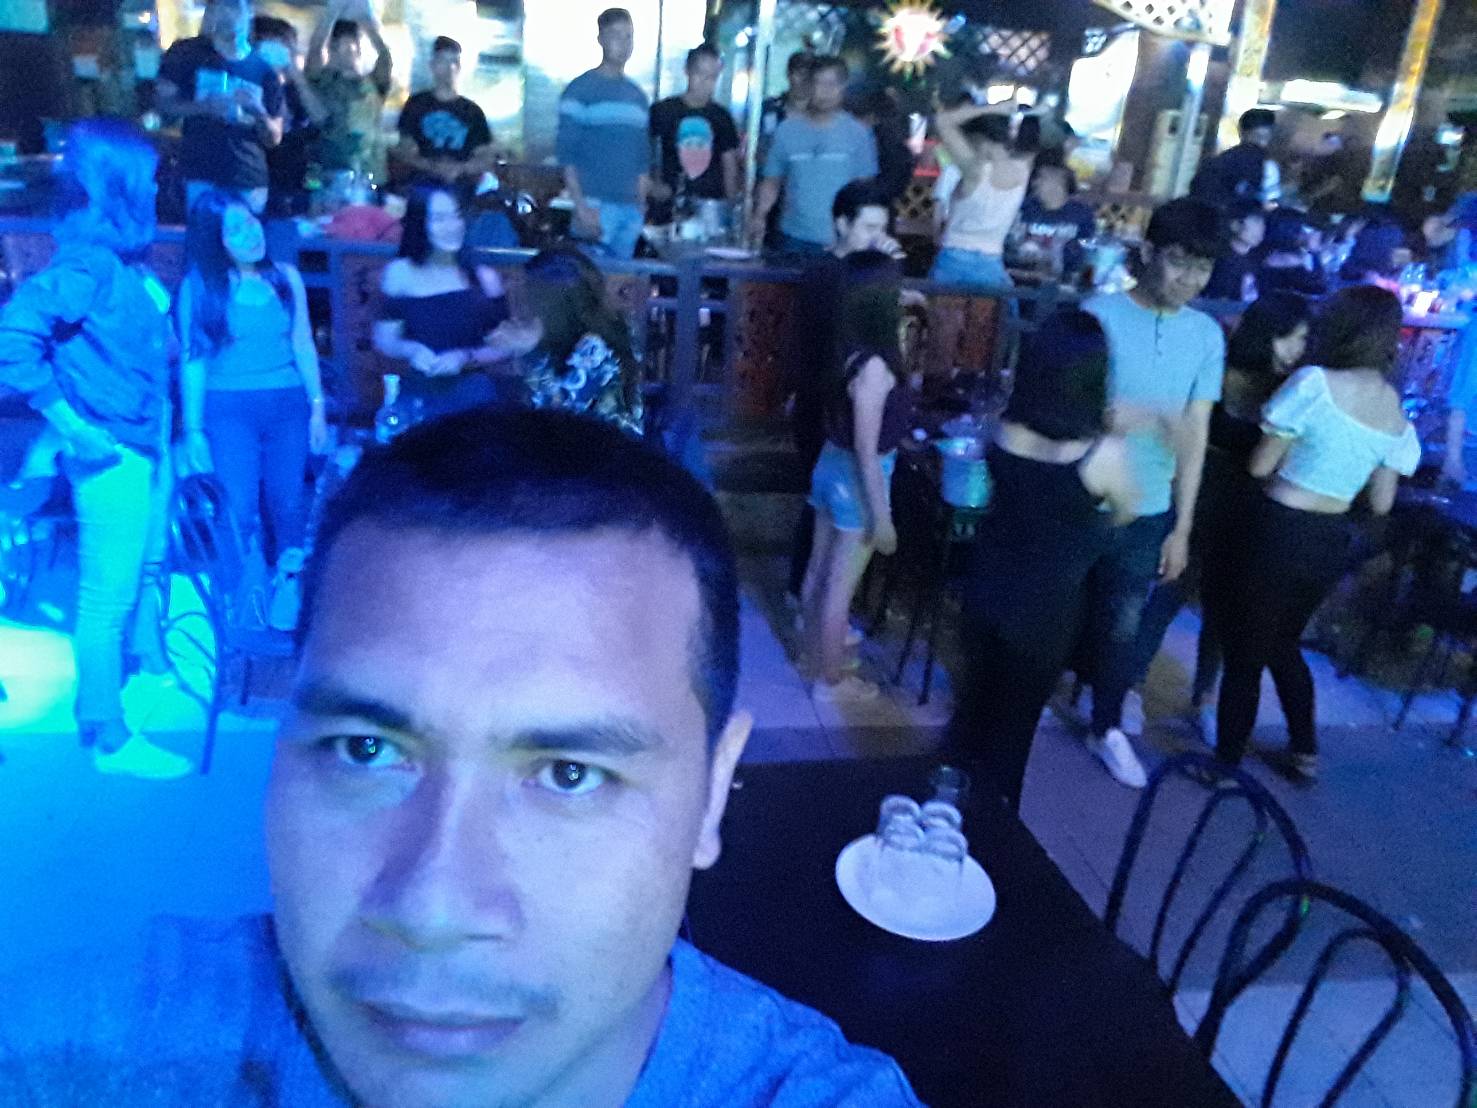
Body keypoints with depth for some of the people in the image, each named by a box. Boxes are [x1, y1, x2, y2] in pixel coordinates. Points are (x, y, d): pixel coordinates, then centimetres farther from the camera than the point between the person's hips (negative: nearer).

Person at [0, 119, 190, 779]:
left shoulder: (123, 254, 8)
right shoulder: (88, 260, -19)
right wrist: (68, 421, -23)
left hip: (148, 442, 9)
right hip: (112, 453, -9)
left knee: (148, 566, 25)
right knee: (108, 596, 0)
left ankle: (150, 662, 47)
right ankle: (110, 739, 12)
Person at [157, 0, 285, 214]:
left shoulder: (263, 69, 8)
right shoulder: (186, 53, 6)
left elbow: (273, 139, 9)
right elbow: (164, 104, 0)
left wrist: (258, 112, -11)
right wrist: (206, 107, -16)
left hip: (250, 181, 1)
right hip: (200, 176, -1)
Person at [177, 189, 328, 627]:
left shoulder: (286, 278, 8)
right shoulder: (198, 288, -1)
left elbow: (304, 345, 11)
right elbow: (192, 362, -1)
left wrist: (317, 408, 6)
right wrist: (193, 431, -3)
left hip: (288, 406, 2)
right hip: (228, 410, -2)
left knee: (288, 506, 1)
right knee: (239, 513, -3)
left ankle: (287, 591, 15)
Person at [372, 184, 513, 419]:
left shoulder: (484, 277, 3)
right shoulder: (399, 273, 3)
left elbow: (503, 347, 5)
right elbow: (384, 340, 6)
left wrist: (465, 358, -12)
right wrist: (412, 350, -15)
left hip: (473, 393, 0)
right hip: (419, 395, 0)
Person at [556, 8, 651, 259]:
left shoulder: (638, 95, 17)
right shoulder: (581, 90, 1)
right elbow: (566, 153, -5)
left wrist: (641, 205, 12)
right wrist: (581, 207, -14)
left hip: (632, 210, 5)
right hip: (595, 206, -5)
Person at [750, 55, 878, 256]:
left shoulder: (857, 133, 2)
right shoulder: (787, 130, 7)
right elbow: (772, 182, 8)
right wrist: (759, 217, -8)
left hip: (837, 241, -2)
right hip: (793, 237, 2)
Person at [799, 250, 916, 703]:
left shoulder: (844, 347, -4)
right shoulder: (873, 365, -28)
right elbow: (867, 453, -24)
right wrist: (881, 517, -17)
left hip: (831, 465, 8)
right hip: (857, 479, -8)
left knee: (819, 572, 23)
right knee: (840, 587, 8)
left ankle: (817, 652, 43)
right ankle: (831, 681, 25)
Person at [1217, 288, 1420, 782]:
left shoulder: (1316, 381, -13)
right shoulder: (1398, 416, 6)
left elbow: (1260, 466, -10)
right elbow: (1380, 504, 9)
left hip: (1282, 530, -7)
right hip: (1333, 542, 7)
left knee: (1244, 651, 6)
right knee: (1281, 644, 26)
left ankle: (1226, 764, 14)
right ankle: (1305, 752, 34)